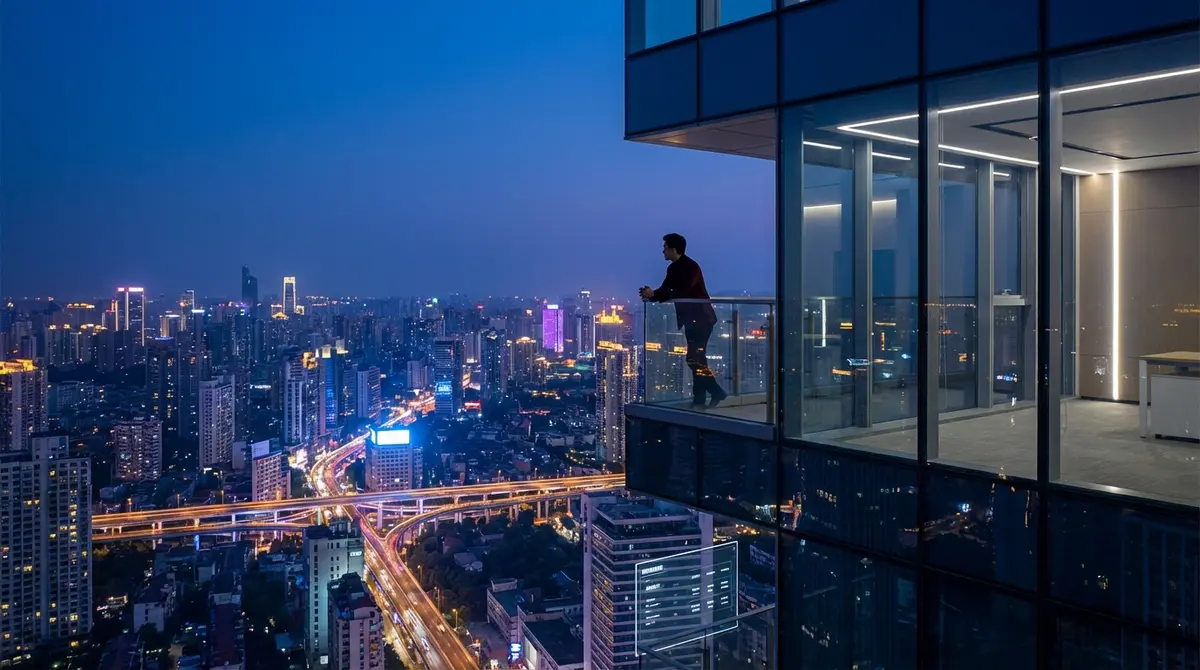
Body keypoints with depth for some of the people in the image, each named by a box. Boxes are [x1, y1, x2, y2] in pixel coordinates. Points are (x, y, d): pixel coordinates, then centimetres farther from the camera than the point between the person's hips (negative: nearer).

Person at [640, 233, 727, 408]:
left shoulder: (691, 267, -16)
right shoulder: (673, 268, 10)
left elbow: (681, 292, -26)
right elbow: (666, 290, 10)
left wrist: (654, 294, -24)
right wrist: (651, 295, -9)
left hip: (701, 318, -9)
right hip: (691, 319, 9)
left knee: (695, 358, -11)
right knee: (696, 358, 9)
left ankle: (716, 392, -3)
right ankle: (700, 398, 13)